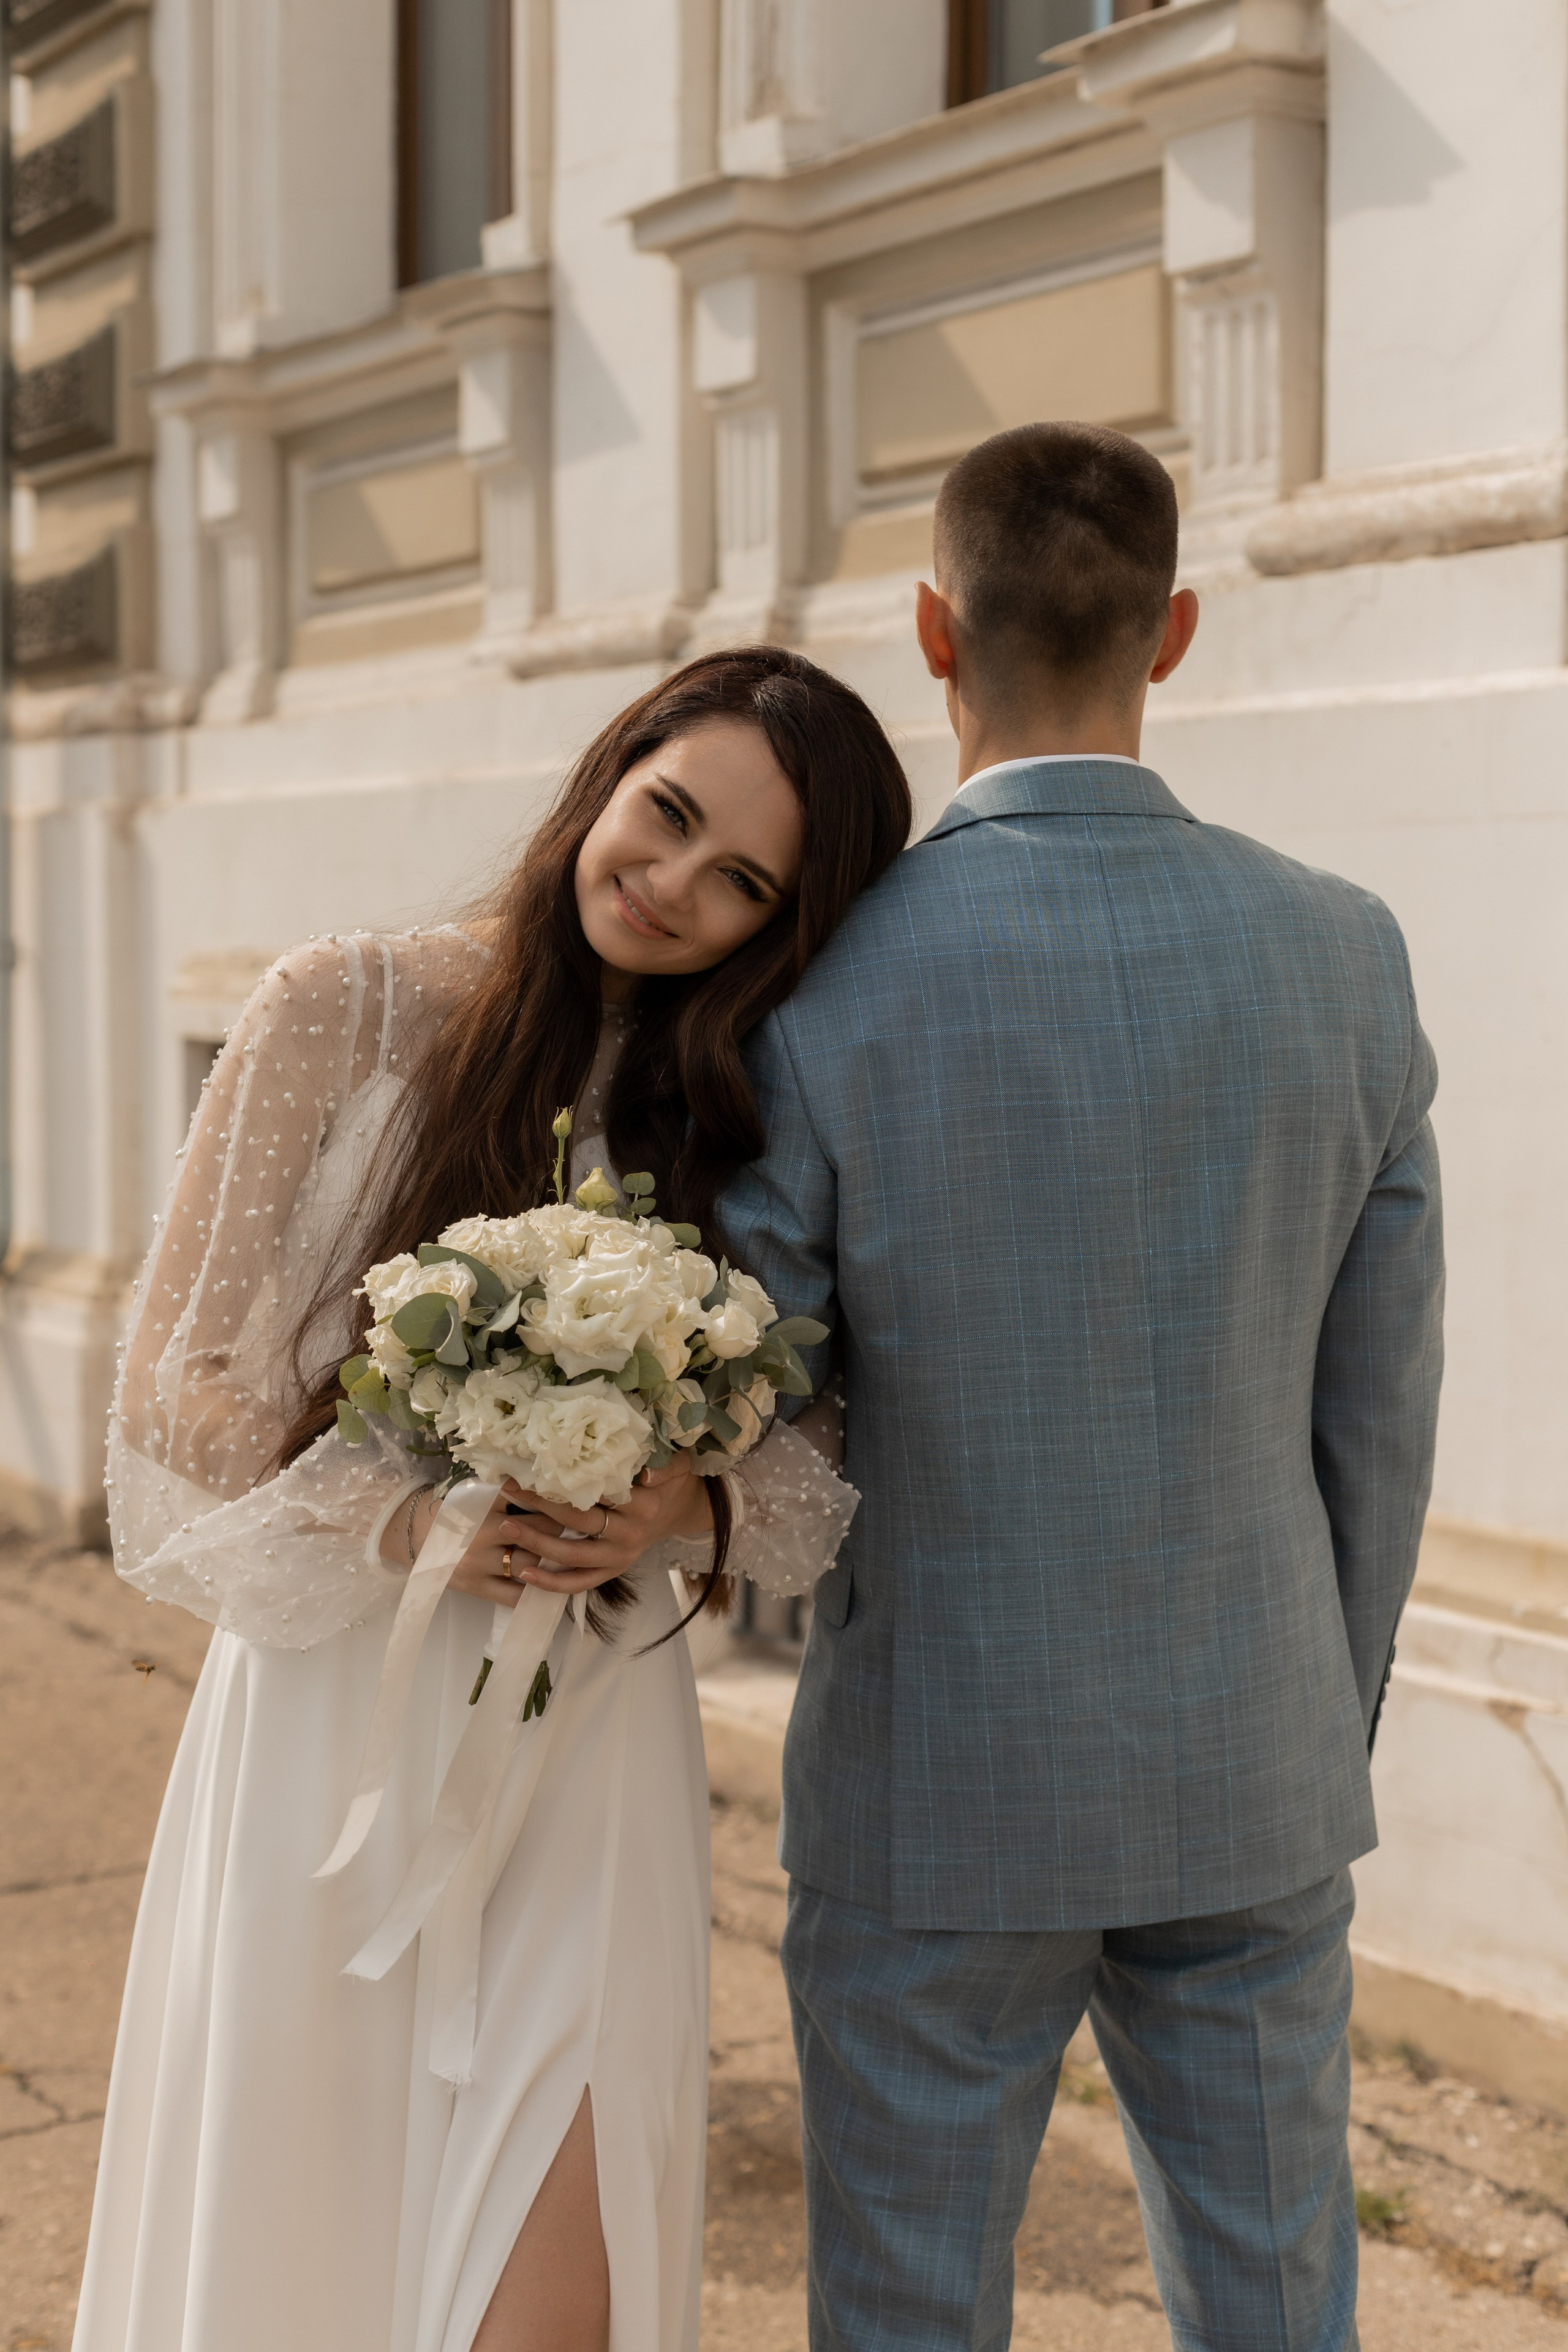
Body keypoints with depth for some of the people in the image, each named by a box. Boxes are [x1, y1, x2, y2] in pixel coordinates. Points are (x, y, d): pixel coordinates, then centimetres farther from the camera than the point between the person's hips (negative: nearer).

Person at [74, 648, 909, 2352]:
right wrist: (391, 1516, -17)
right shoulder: (352, 1012, -4)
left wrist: (693, 1507, -14)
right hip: (335, 1714, -1)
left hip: (594, 1739, 2)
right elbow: (184, 1375, -4)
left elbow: (827, 1454, 6)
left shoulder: (751, 1117, 4)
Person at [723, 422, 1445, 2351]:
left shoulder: (823, 989, -17)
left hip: (938, 1787, -3)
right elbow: (1377, 1407, 0)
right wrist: (1331, 1732, 13)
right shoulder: (1343, 955, -6)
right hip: (1250, 1777, 3)